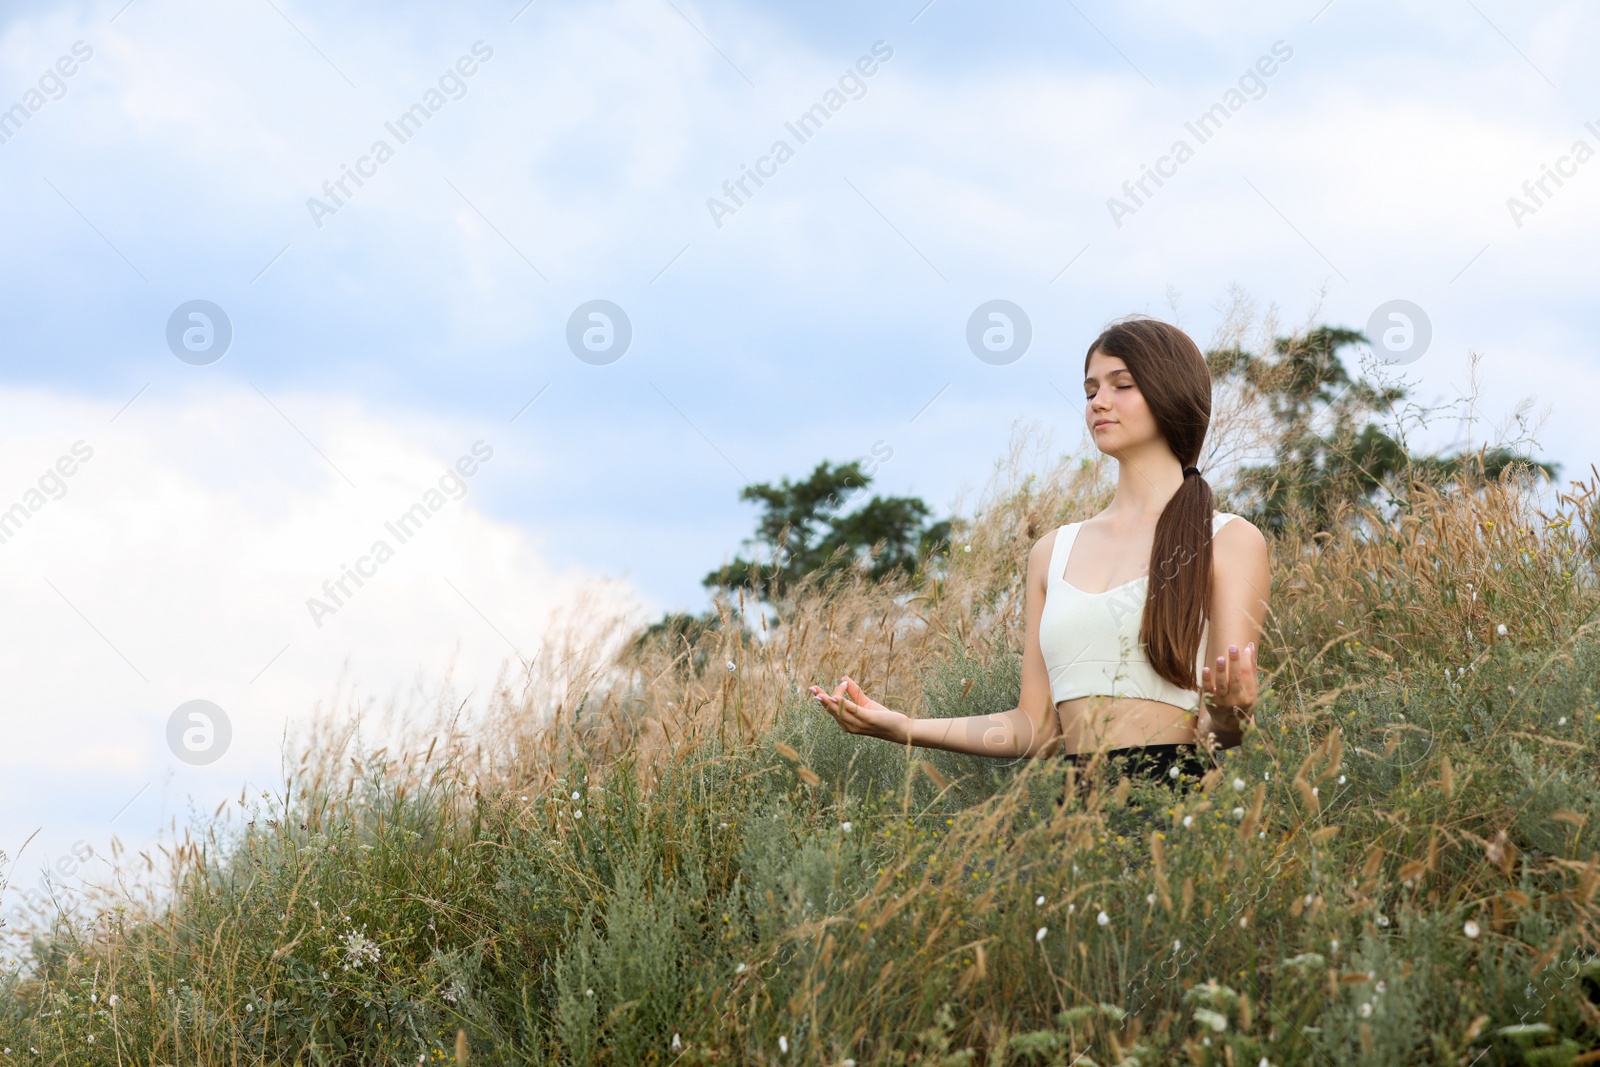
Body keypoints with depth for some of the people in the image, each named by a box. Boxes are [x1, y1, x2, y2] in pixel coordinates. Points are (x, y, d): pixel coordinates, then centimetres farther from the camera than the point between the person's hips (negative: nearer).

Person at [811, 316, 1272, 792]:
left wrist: (1229, 714, -22)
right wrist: (902, 727, 4)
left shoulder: (1227, 541, 5)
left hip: (1178, 790, -5)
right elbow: (1035, 728, 14)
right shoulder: (1053, 552, 18)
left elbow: (1223, 731, 0)